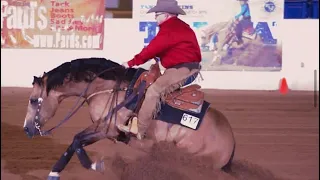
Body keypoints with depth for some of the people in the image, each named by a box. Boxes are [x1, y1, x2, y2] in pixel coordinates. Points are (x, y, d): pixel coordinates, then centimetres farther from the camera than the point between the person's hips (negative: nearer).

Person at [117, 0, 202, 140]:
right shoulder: (175, 27, 21)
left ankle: (138, 130, -24)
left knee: (154, 90, -21)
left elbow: (153, 48, -18)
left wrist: (132, 63, -11)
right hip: (182, 70, 12)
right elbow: (157, 48, 21)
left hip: (183, 70, -12)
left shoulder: (171, 28, -14)